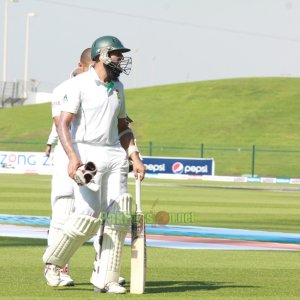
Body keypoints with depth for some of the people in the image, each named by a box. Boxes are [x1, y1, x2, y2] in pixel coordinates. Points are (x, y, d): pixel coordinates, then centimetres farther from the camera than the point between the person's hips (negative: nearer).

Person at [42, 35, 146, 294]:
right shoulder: (80, 84, -6)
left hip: (114, 154, 7)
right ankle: (54, 261, 10)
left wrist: (134, 157, 12)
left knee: (119, 215, -4)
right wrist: (73, 157, -26)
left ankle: (105, 278, 1)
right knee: (88, 216, -14)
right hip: (87, 153, -7)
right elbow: (64, 124, -13)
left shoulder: (117, 87, 16)